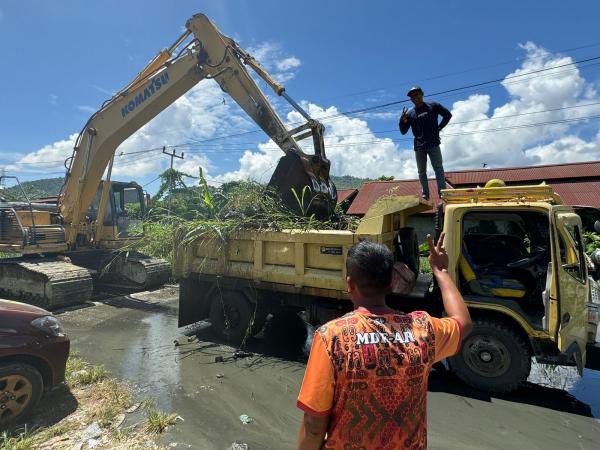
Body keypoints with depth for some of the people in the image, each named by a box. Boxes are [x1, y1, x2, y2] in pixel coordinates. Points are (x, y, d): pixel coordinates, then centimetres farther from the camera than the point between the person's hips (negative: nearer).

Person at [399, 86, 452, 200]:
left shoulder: (433, 106, 6)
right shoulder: (410, 113, 10)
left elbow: (448, 114, 11)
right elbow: (403, 131, 8)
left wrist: (439, 128, 3)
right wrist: (402, 121, -9)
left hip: (433, 144, -2)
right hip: (419, 147, 2)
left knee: (438, 168, -7)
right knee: (421, 172, 5)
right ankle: (425, 194, 12)